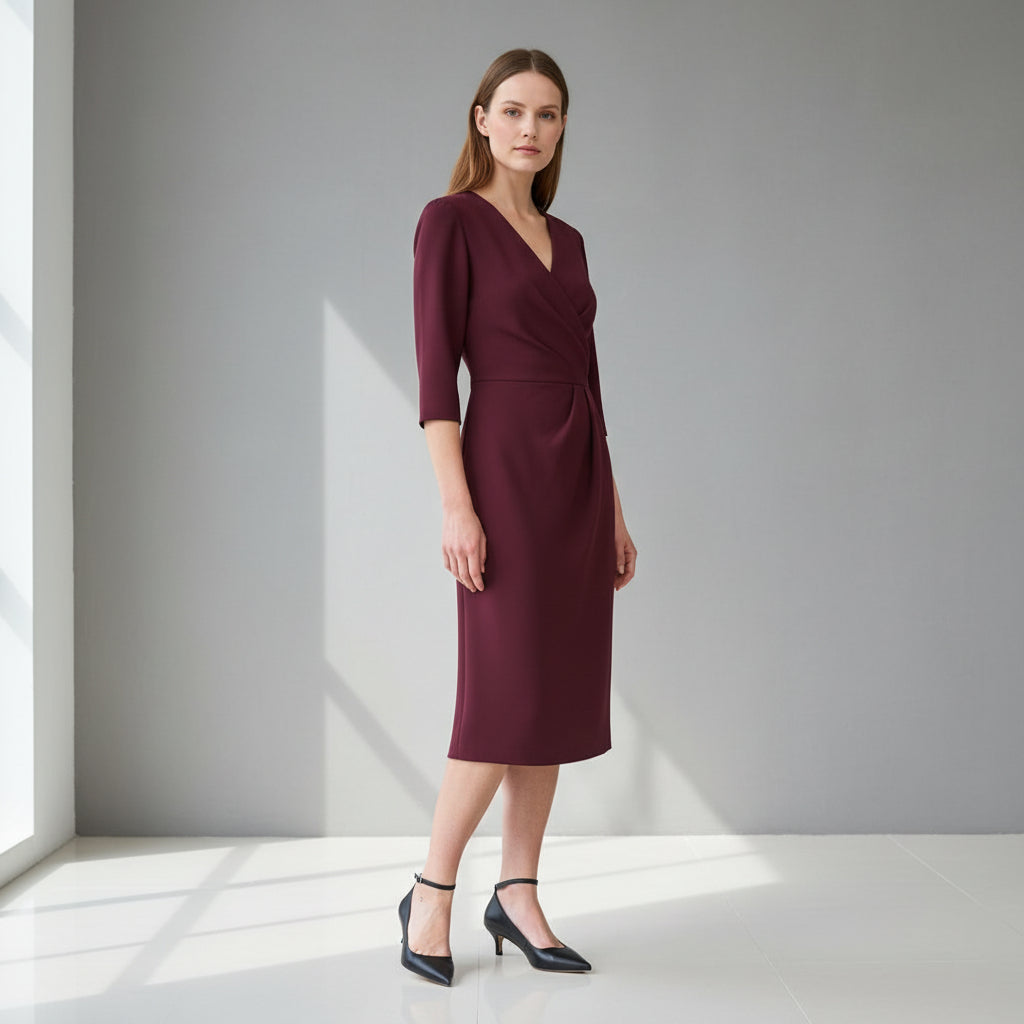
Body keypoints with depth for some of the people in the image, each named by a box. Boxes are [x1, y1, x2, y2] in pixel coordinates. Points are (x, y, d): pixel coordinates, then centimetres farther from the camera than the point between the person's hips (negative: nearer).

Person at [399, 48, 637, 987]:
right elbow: (436, 371, -11)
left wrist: (612, 511, 15)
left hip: (579, 474, 7)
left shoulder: (566, 240, 17)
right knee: (509, 694, -8)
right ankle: (431, 893, 9)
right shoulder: (450, 221, -3)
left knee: (564, 691, 6)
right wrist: (456, 503, -18)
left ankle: (518, 895, 17)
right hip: (506, 468, -7)